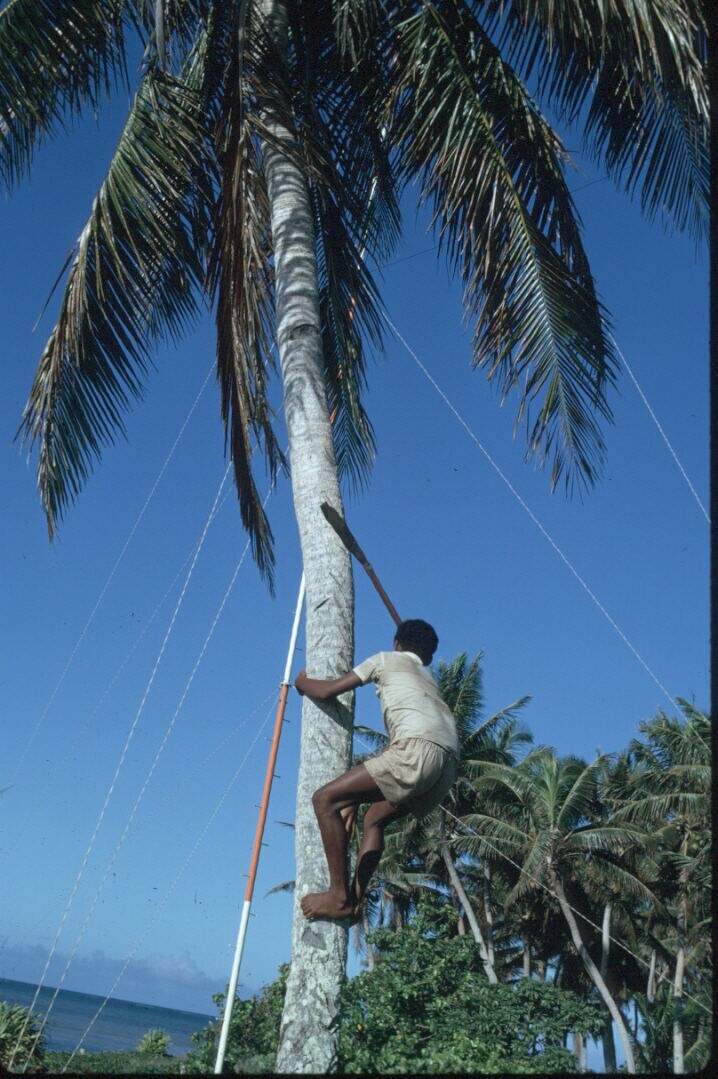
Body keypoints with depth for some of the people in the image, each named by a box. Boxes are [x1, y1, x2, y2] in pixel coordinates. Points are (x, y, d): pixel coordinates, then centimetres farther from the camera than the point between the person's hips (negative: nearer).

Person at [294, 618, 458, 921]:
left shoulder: (387, 659, 19)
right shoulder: (427, 679, 37)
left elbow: (327, 691, 12)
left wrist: (302, 682, 36)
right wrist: (354, 796, 37)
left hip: (419, 751, -8)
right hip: (447, 767, 8)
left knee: (325, 799, -2)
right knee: (374, 819, 25)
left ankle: (340, 896, -3)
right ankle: (355, 899, 14)